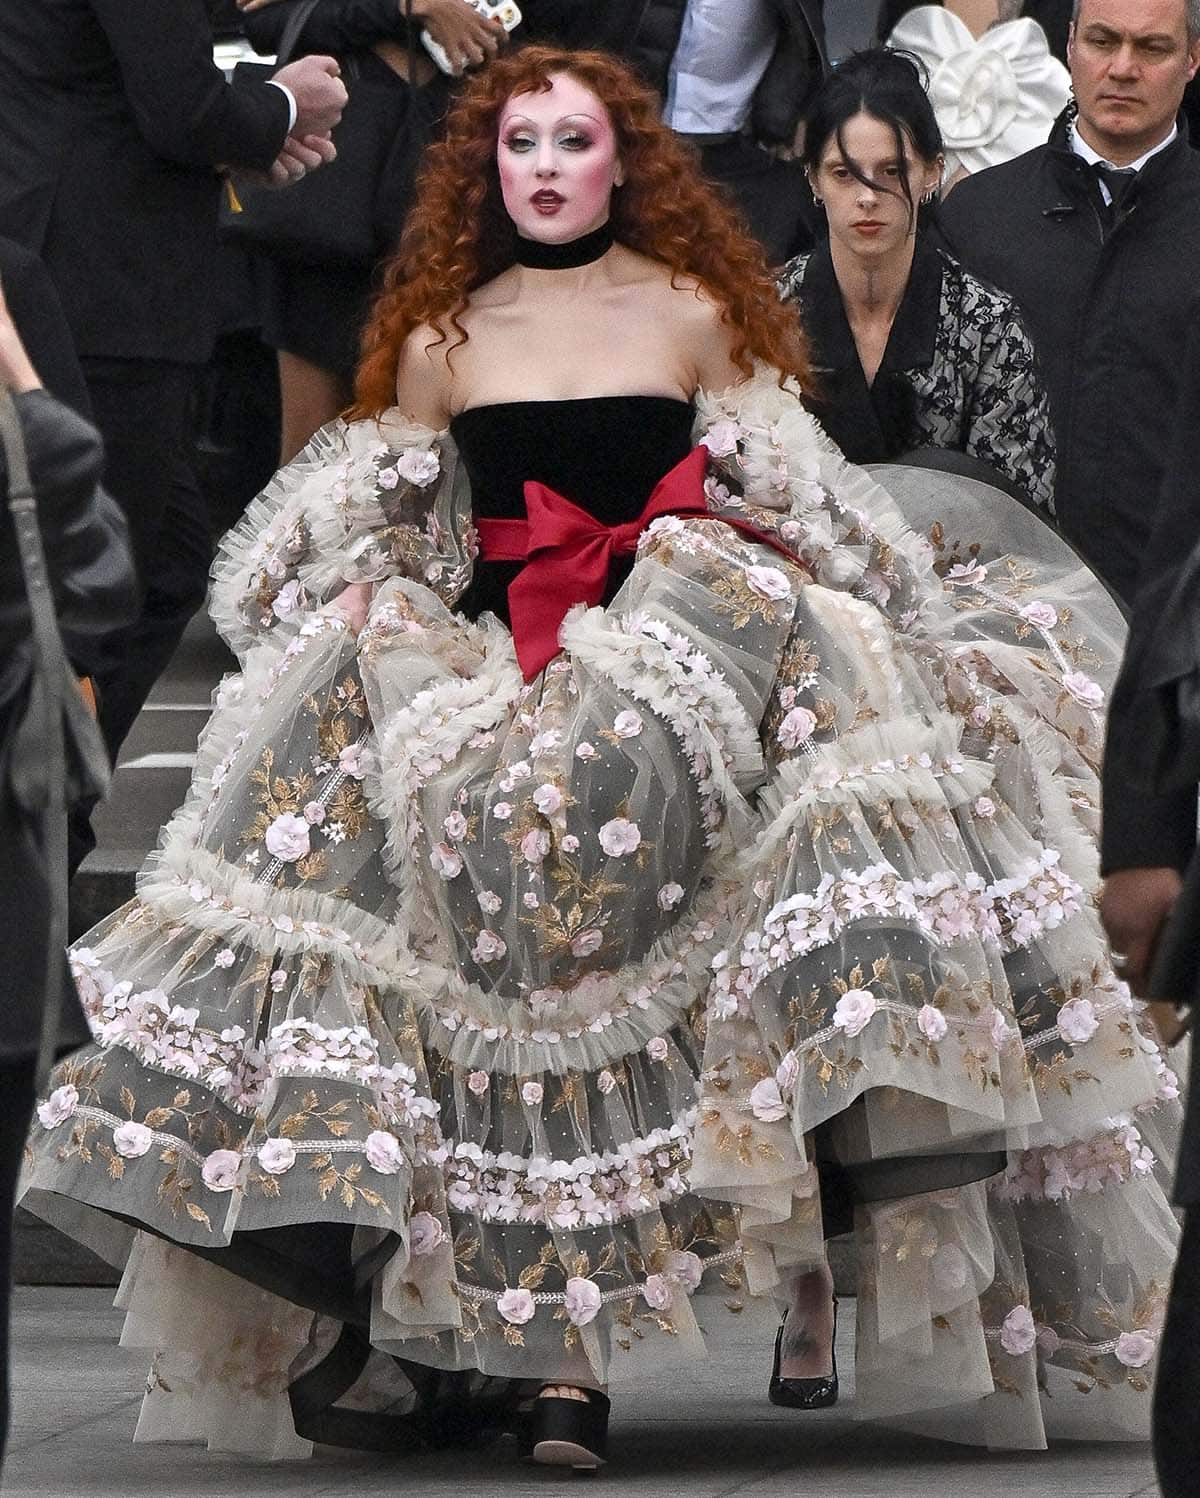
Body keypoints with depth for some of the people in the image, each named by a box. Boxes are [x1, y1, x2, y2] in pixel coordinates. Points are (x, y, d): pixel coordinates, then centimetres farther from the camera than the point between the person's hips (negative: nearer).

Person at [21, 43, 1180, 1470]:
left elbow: (796, 515, 13)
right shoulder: (436, 344, 16)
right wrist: (365, 607, 1)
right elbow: (372, 543, 19)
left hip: (676, 658, -2)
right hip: (497, 674, 2)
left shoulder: (698, 317, 12)